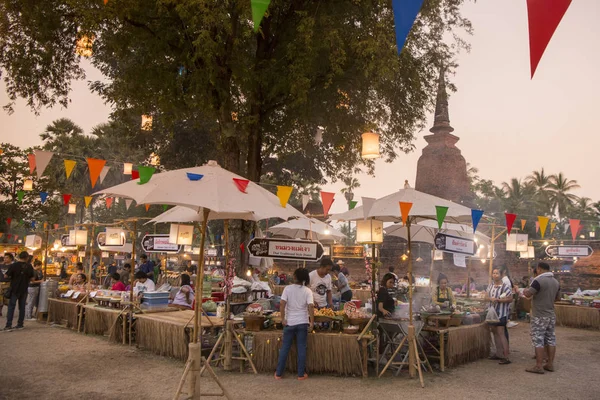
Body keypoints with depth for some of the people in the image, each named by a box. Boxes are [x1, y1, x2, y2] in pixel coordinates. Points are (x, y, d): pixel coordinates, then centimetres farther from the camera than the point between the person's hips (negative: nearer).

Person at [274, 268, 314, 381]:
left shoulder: (288, 288, -5)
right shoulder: (307, 291, -5)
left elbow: (282, 304, -12)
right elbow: (310, 306, -14)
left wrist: (283, 318, -5)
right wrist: (312, 322, -9)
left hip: (289, 322, 0)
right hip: (302, 323, 0)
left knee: (285, 348, 9)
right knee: (301, 348, 8)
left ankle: (278, 373, 16)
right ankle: (301, 374, 13)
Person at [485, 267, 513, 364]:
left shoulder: (505, 286, -11)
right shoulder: (490, 285, 11)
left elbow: (510, 299, -13)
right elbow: (486, 297, 11)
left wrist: (498, 300, -21)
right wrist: (491, 299, -11)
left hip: (501, 313, -7)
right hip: (492, 312, 7)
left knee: (501, 333, -11)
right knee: (495, 332, 13)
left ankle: (506, 357, -9)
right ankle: (498, 354, 25)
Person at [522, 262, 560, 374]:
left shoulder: (539, 280, -18)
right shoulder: (556, 282, 8)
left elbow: (528, 294, -20)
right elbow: (558, 297, 19)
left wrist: (525, 290, 1)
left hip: (539, 316, -8)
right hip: (551, 315, 8)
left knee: (538, 340, -4)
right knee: (551, 339, 12)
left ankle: (539, 366, -4)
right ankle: (550, 364, 18)